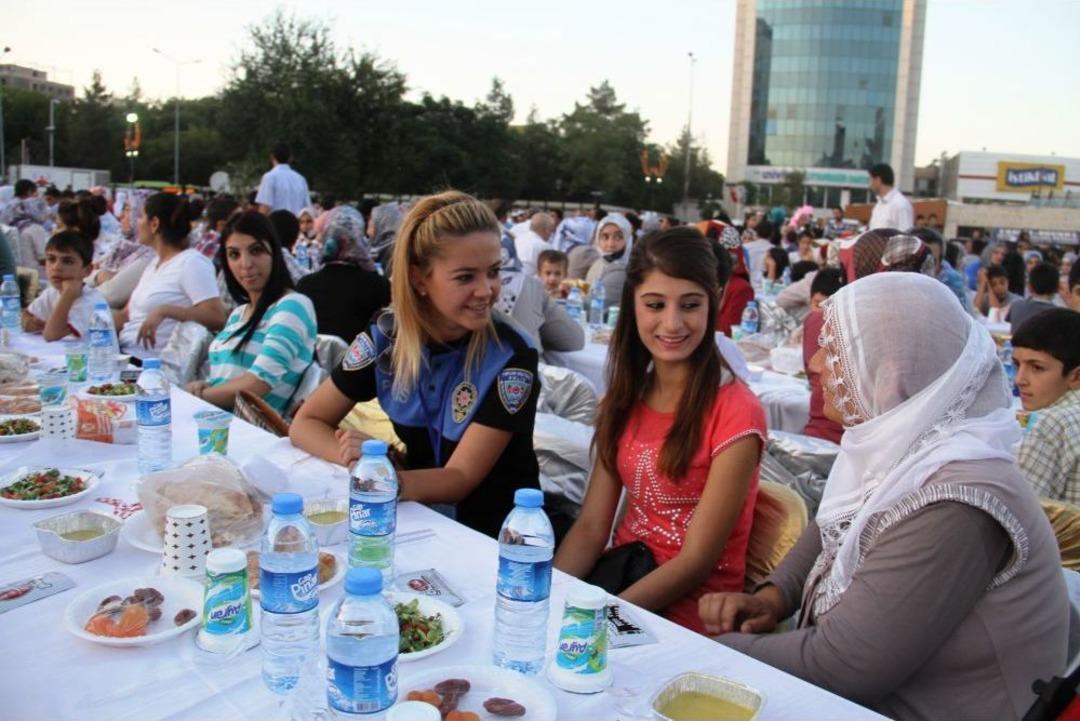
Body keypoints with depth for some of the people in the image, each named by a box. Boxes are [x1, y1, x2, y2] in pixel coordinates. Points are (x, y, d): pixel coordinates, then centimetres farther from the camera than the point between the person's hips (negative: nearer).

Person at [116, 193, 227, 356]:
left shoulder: (192, 262, -9)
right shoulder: (155, 262, 19)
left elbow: (217, 318, -20)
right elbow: (126, 315, 20)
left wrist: (164, 311, -28)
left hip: (154, 361, -8)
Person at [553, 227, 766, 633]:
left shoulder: (734, 412, -13)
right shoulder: (627, 396, 6)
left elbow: (696, 561, -14)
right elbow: (591, 527, 1)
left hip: (688, 613, -4)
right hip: (623, 576, 5)